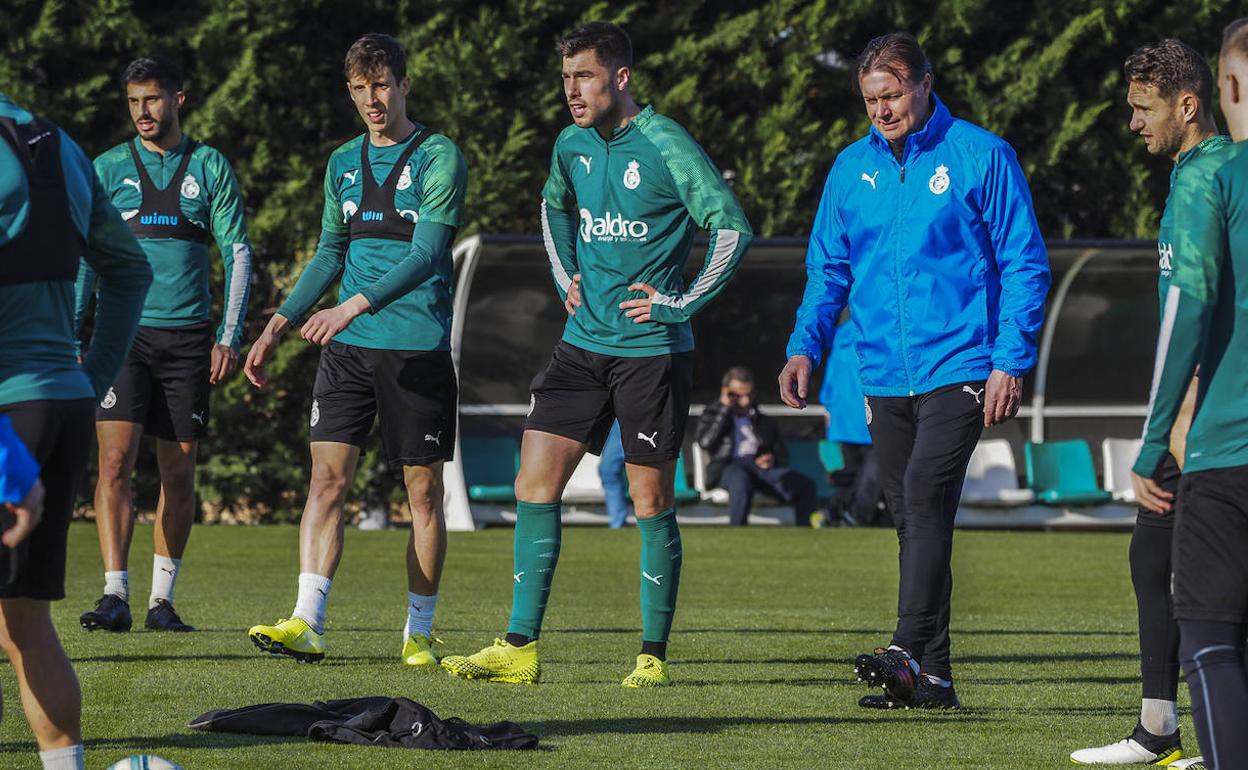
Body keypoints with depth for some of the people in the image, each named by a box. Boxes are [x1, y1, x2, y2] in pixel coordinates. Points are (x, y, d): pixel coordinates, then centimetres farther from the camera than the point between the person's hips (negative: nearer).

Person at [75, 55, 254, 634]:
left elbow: (238, 255, 7)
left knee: (178, 472, 3)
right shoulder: (109, 168, 7)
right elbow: (84, 257, 7)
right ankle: (115, 596, -15)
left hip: (188, 338, 1)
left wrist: (228, 337, -2)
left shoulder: (211, 168, 6)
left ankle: (163, 598, 10)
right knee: (115, 461, -13)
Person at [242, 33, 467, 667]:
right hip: (347, 348, 5)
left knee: (423, 492, 3)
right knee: (327, 478, -7)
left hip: (418, 347, -5)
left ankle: (419, 633, 11)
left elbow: (426, 253, -15)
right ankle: (307, 624, -14)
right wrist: (279, 325, 14)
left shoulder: (439, 157, -5)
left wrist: (356, 304, -26)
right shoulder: (344, 162, 14)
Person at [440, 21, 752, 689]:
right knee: (534, 486, 0)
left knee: (650, 502, 0)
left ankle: (653, 655, 9)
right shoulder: (571, 146, 8)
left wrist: (679, 303, -12)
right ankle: (520, 647, 4)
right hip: (584, 343, 6)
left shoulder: (665, 146, -12)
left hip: (651, 351, -6)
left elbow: (733, 227, -12)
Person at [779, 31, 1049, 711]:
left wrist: (1012, 361, -9)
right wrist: (805, 346, 4)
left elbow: (1024, 264, -2)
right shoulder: (852, 167, 11)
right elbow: (828, 267, 18)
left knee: (926, 499, -20)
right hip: (885, 374, 5)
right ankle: (931, 676, 11)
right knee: (911, 519, 7)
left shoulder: (981, 157, -3)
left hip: (958, 368, -5)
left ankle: (909, 651, -26)